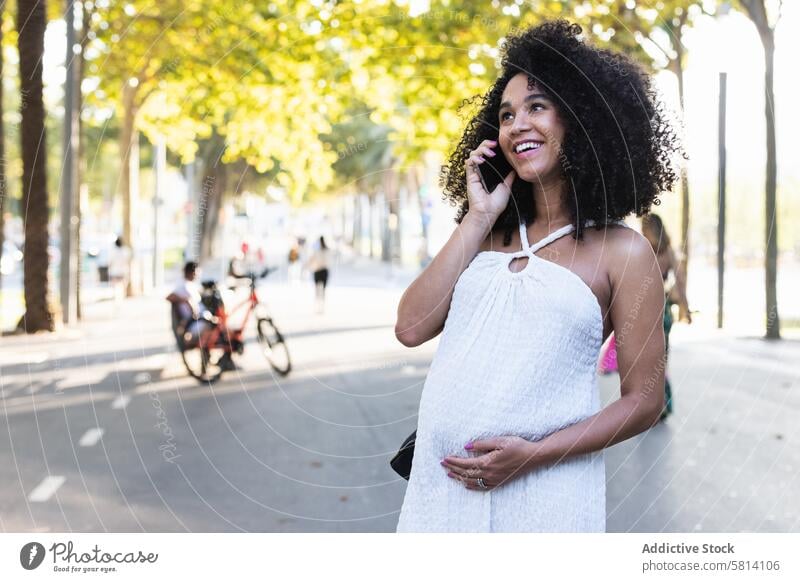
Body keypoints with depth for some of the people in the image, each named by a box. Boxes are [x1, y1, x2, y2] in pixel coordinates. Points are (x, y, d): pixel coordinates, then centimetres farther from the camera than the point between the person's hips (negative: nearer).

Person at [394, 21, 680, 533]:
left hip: (543, 487, -4)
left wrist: (535, 453, -15)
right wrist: (477, 219, 0)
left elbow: (644, 401, -4)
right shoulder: (490, 234, 11)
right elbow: (411, 327, 1)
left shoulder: (622, 251, -3)